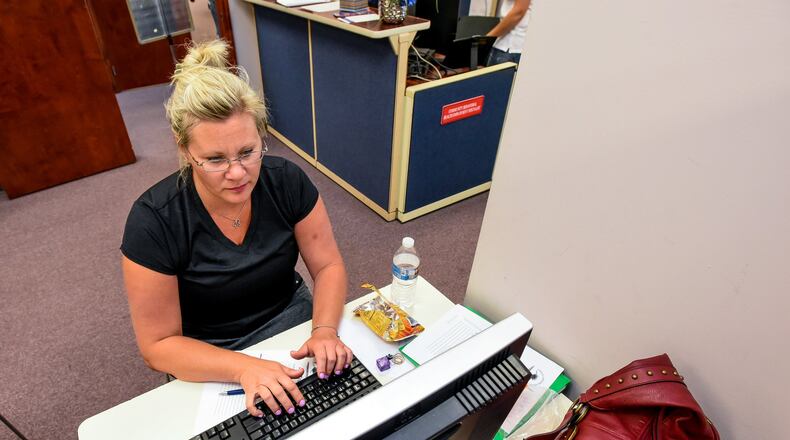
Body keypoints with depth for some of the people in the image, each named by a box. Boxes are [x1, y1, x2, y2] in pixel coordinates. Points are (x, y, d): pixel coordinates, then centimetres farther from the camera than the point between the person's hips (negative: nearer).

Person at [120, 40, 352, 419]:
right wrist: (245, 368, -28)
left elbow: (328, 266, -6)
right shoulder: (154, 220, -21)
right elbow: (158, 345, -14)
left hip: (294, 322, 2)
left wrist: (324, 330, -24)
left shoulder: (287, 181, -15)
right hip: (212, 360, -1)